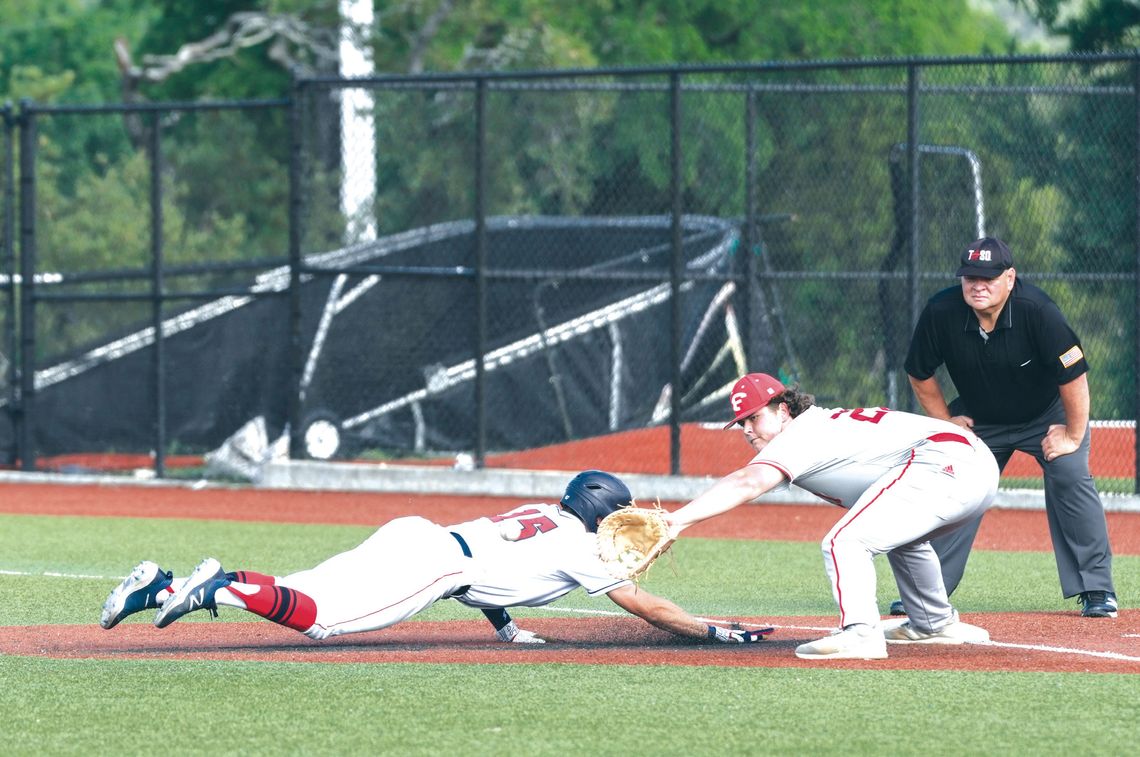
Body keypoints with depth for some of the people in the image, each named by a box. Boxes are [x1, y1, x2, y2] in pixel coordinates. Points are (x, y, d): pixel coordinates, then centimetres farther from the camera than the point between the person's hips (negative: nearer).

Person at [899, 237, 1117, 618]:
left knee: (1070, 476, -21)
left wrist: (1074, 435, -21)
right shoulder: (941, 313, -22)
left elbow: (1073, 372, -26)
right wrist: (946, 422, -3)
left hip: (1047, 414, -3)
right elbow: (920, 373, -4)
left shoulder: (1035, 310, -32)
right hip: (979, 421, 3)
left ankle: (1096, 590, -15)